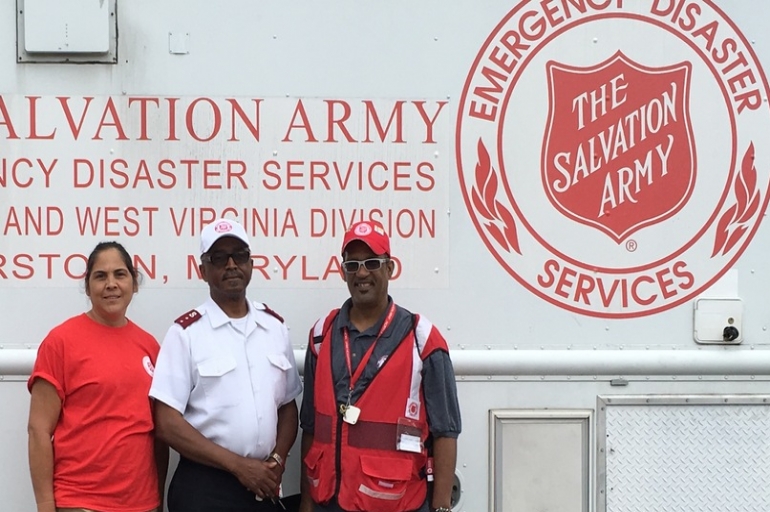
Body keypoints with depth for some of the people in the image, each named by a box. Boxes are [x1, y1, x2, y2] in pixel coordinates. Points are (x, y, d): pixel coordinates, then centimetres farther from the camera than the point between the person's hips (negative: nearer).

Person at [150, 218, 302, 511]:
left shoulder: (275, 326, 6)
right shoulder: (186, 331, -7)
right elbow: (168, 424, -11)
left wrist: (277, 460, -4)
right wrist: (239, 465, -13)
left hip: (264, 486, 4)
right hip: (203, 487, -4)